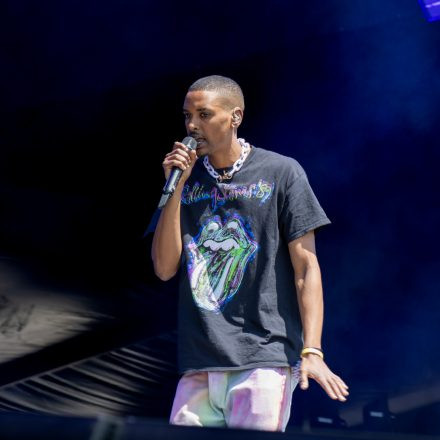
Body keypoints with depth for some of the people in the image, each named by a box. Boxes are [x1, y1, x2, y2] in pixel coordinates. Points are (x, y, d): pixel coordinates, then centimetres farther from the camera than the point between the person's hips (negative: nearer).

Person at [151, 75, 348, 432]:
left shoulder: (281, 173, 0)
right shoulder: (186, 178, 12)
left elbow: (305, 266, -3)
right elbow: (164, 268, 5)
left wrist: (312, 351, -13)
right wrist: (176, 188, -2)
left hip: (265, 358, -4)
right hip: (199, 365, 4)